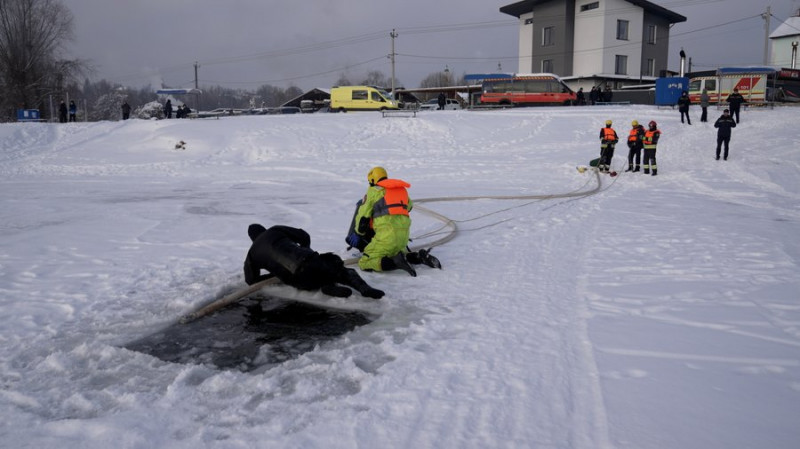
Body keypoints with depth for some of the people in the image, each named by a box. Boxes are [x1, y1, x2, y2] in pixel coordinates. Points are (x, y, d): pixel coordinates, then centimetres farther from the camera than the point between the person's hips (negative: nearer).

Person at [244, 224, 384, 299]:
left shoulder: (252, 253, 26)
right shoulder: (274, 231, 24)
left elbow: (251, 280, 28)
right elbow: (305, 237, 19)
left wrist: (275, 274, 37)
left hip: (297, 280, 0)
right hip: (310, 261, 0)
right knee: (346, 272, 9)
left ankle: (329, 287, -13)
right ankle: (365, 288, -23)